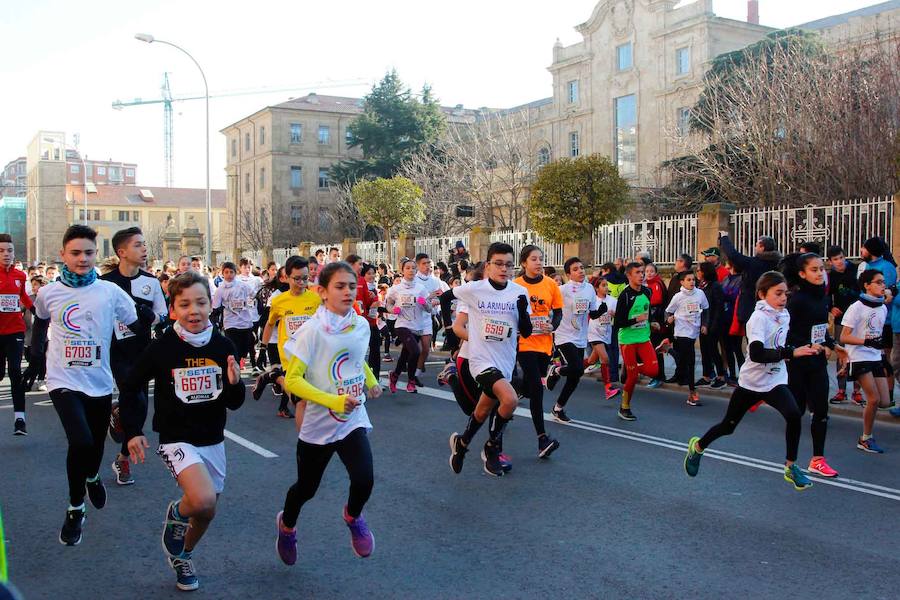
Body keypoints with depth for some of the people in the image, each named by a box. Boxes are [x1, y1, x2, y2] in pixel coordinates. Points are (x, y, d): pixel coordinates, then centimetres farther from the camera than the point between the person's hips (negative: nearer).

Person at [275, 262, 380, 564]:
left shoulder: (361, 325, -1)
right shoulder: (313, 330, -18)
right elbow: (292, 380, -21)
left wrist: (372, 383, 3)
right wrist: (334, 401, -31)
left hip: (353, 420, 3)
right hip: (318, 424, -3)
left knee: (364, 480, -17)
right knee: (306, 488, 13)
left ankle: (353, 516, 19)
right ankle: (286, 524, 48)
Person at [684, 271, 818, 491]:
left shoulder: (784, 315, 2)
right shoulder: (759, 318, -20)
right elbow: (756, 354, -33)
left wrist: (805, 348, 8)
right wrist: (791, 353, -36)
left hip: (775, 381, 5)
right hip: (751, 382, -5)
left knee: (793, 416, -21)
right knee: (728, 425, 10)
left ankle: (791, 467, -5)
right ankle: (697, 446, 37)